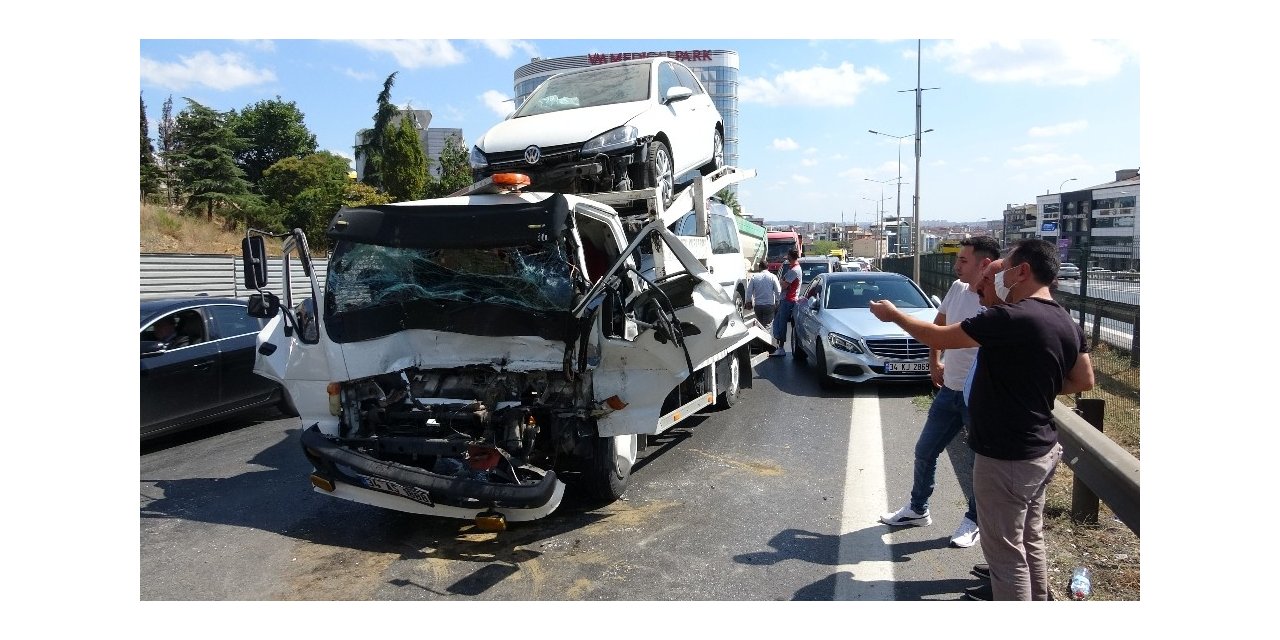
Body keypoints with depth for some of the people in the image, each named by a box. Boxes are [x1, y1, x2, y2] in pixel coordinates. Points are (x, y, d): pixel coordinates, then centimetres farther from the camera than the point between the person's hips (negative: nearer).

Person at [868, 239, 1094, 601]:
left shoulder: (1011, 318, -24)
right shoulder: (1068, 324, 3)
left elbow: (939, 338, -16)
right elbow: (1084, 381, 14)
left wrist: (893, 315, -1)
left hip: (1006, 459, -9)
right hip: (1042, 452, 9)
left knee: (1006, 553, 4)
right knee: (1031, 542, 23)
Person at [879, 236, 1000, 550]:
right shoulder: (957, 288, 2)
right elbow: (938, 324, 19)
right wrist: (934, 362, 16)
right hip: (949, 389, 7)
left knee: (976, 461, 8)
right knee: (925, 450, 16)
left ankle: (975, 519, 31)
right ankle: (918, 509, 36)